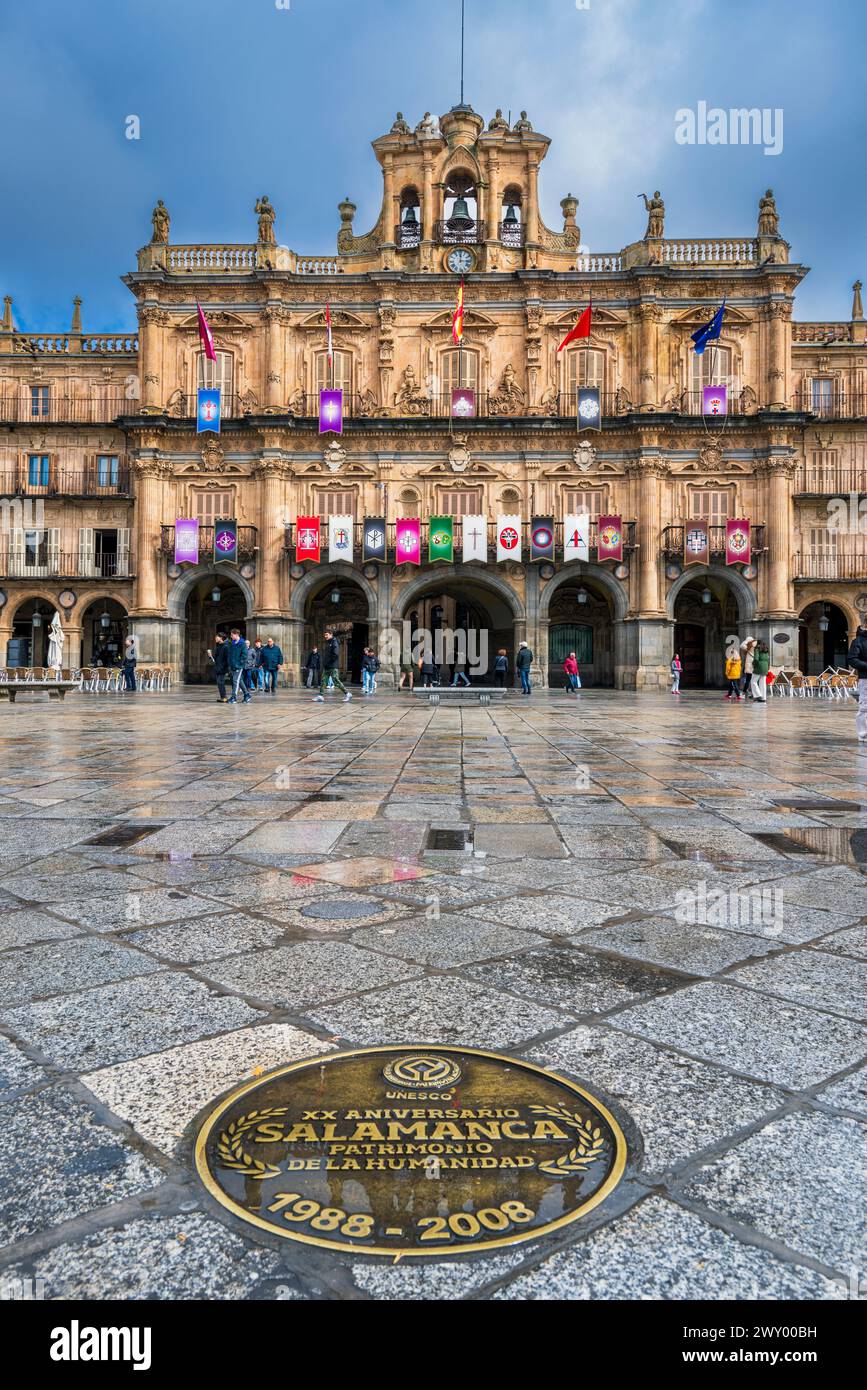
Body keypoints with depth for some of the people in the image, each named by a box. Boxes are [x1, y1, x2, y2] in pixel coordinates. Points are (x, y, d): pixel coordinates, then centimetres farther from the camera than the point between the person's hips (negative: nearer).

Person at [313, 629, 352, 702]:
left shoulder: (334, 643, -11)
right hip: (326, 667, 9)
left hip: (332, 667, -9)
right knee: (323, 680, 4)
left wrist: (328, 661, -15)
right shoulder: (327, 643, 16)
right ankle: (321, 695, 5)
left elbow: (335, 655, -20)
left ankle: (347, 694, 2)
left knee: (336, 681, -7)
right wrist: (324, 662, 10)